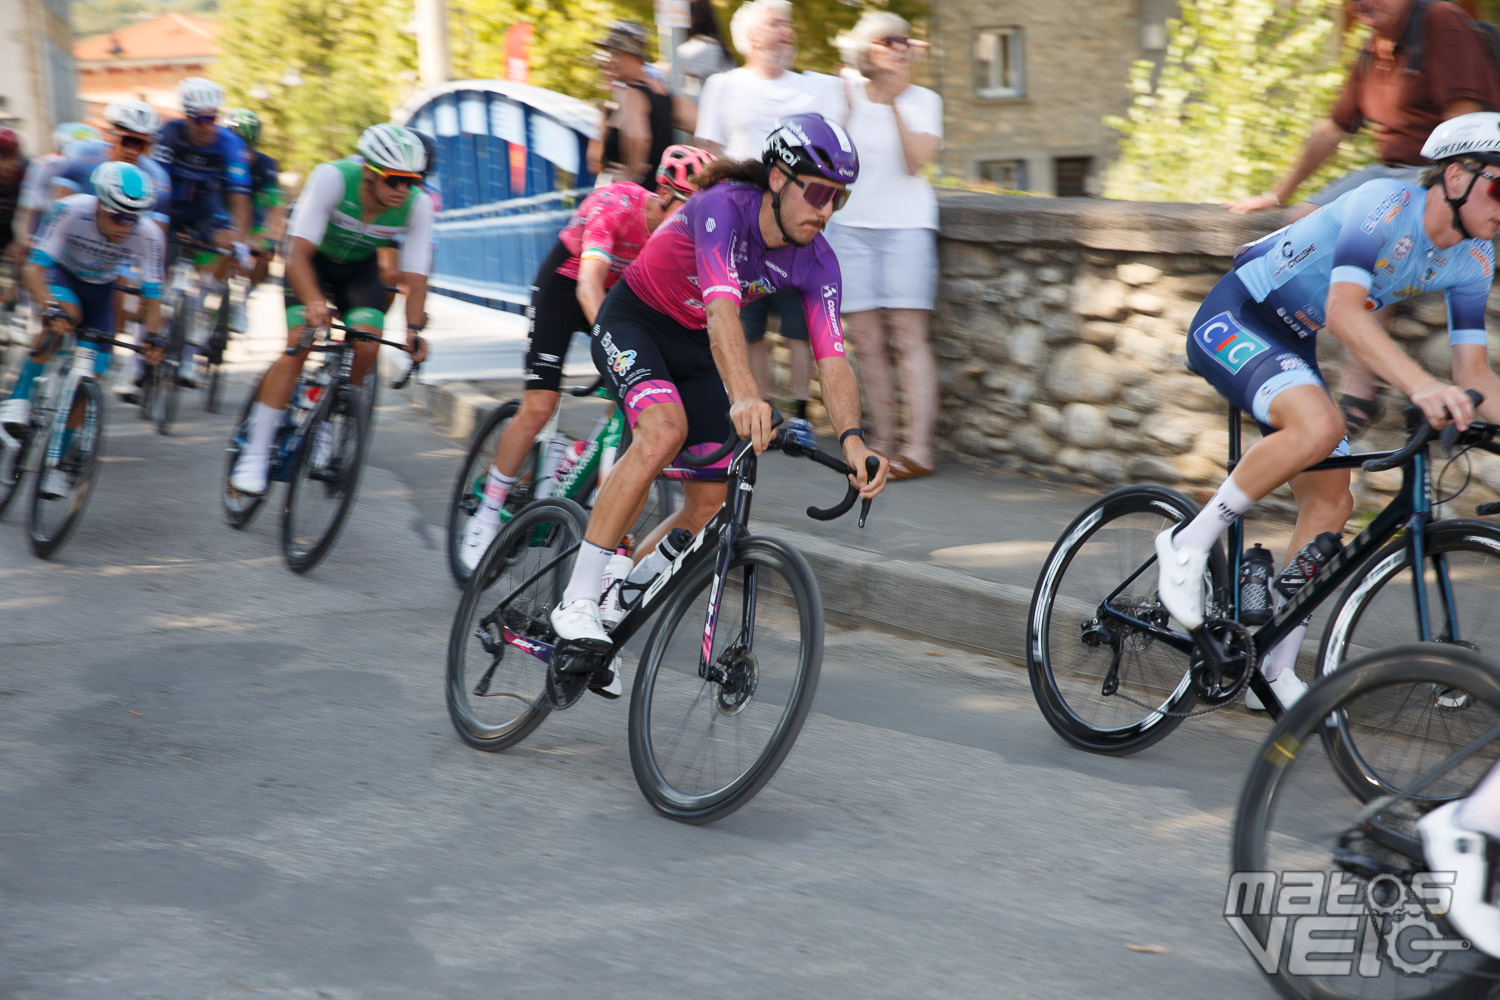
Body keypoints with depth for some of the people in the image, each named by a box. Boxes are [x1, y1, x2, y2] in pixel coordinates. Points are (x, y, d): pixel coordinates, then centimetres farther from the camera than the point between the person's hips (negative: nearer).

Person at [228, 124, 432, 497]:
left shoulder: (418, 204, -25)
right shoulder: (333, 178, -35)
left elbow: (415, 278, -23)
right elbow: (297, 255, -38)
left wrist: (413, 328, -40)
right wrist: (314, 302, -55)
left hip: (359, 266, 3)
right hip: (313, 258, -3)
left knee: (367, 346, -20)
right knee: (299, 345, -20)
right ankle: (254, 457, -15)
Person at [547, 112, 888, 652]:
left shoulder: (816, 262, -14)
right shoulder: (723, 208, -31)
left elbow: (833, 358, -21)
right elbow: (721, 306, -46)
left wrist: (852, 439, -39)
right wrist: (744, 396, -62)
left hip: (696, 347, 6)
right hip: (633, 321, -6)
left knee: (710, 501, -2)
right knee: (666, 429, -34)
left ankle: (617, 599, 18)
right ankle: (577, 601, -29)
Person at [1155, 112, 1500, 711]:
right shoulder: (1386, 205, -26)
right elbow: (1344, 312, -39)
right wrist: (1422, 386, -51)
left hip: (1292, 347, 9)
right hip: (1232, 322, -9)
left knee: (1331, 501, 1)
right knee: (1318, 424, -35)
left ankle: (1274, 670, 12)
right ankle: (1190, 544, -18)